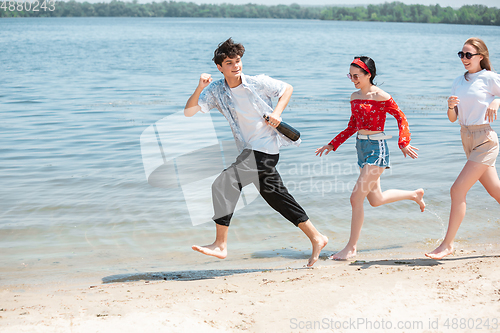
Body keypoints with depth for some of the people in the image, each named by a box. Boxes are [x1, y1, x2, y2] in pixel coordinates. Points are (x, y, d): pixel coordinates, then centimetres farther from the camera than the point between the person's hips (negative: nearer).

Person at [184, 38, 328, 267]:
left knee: (224, 184, -18)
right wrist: (199, 89, -20)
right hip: (249, 151, 7)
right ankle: (316, 238, 23)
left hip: (265, 149, -7)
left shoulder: (258, 83, -7)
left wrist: (277, 112, -9)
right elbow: (188, 112, -5)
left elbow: (287, 88, 6)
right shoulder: (215, 91, 2)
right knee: (276, 197, 12)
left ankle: (220, 245, -14)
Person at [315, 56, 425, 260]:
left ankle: (351, 248, 0)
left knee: (356, 198, -11)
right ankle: (415, 194, 43)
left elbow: (401, 118, -7)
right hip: (361, 147, 8)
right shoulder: (355, 97, 9)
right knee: (375, 199, 18)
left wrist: (403, 143, -19)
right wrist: (332, 145, 14)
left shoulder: (381, 97, -12)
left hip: (377, 148, -8)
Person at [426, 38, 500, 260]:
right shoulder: (458, 82, 11)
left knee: (458, 190, -13)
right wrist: (451, 106, -11)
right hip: (467, 140, 7)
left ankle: (447, 244, -6)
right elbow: (453, 118, 9)